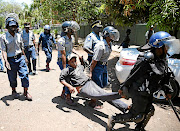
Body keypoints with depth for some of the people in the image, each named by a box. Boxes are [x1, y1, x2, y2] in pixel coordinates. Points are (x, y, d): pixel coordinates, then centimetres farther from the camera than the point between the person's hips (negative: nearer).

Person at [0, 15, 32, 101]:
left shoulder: (18, 36, 7)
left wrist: (24, 57, 20)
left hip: (20, 58, 3)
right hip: (10, 60, -2)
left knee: (24, 75, -3)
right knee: (12, 77, 10)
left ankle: (26, 92, 12)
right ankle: (14, 91, 35)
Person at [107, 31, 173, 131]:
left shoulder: (162, 60, 3)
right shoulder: (146, 60, -26)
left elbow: (163, 77, 15)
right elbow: (133, 76, -20)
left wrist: (167, 91, 18)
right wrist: (123, 88, -12)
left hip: (148, 93, 9)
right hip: (139, 92, -9)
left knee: (149, 112, 23)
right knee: (136, 116, 3)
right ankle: (113, 119, 19)